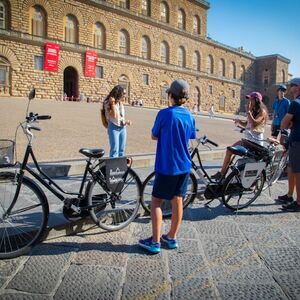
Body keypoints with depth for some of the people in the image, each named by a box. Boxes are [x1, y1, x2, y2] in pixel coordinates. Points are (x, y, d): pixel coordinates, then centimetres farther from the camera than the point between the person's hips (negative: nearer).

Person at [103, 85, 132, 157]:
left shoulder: (120, 103, 12)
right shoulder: (108, 103, -8)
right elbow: (113, 116, -18)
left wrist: (126, 121, 2)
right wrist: (113, 104, -20)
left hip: (122, 128, 7)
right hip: (114, 128, -7)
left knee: (122, 150, 10)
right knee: (115, 149, -8)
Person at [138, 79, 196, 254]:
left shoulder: (164, 113, -14)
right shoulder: (190, 116, 3)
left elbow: (154, 136, -4)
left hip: (166, 166, -5)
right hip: (184, 166, 6)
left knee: (156, 201, 5)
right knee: (177, 201, 13)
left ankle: (155, 242, 9)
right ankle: (172, 238, 25)